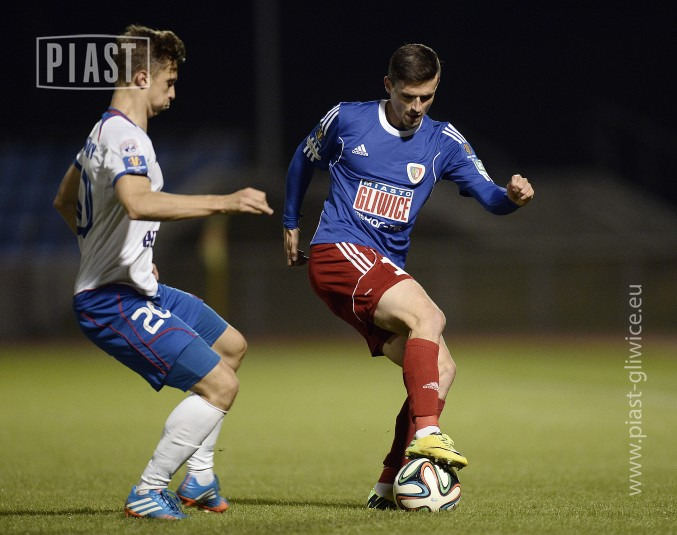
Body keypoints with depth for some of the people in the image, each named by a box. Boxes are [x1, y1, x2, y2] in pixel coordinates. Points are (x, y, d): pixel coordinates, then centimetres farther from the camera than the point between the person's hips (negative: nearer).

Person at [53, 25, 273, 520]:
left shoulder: (103, 132, 14)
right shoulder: (125, 137, -20)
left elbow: (65, 202, 28)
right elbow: (138, 203, -41)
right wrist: (226, 202, -41)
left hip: (141, 289, 11)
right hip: (115, 303, -11)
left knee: (232, 346, 23)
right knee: (221, 385, -17)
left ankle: (199, 479, 25)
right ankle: (148, 493, -6)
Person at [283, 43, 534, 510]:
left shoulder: (444, 142, 7)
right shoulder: (346, 119, 0)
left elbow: (488, 195, -4)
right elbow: (305, 160, 18)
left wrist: (512, 196, -27)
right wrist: (291, 225, 25)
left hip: (384, 271, 6)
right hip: (338, 251, -6)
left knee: (441, 369, -6)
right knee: (429, 315, -30)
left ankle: (391, 484, -2)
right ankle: (427, 433, -38)